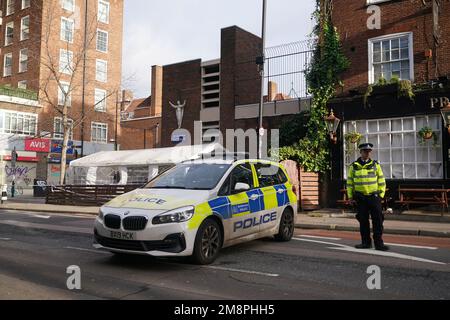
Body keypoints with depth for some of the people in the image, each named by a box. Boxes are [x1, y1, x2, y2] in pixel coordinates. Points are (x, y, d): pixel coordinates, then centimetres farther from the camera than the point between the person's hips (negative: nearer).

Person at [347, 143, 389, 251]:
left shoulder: (376, 165, 5)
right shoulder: (354, 166, 5)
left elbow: (381, 181, 6)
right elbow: (349, 183, 9)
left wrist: (380, 195, 0)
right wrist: (351, 197, 4)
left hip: (374, 197, -1)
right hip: (360, 198, 1)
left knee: (378, 221, -3)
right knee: (363, 221, 6)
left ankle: (379, 243, 3)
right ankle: (366, 242, 17)